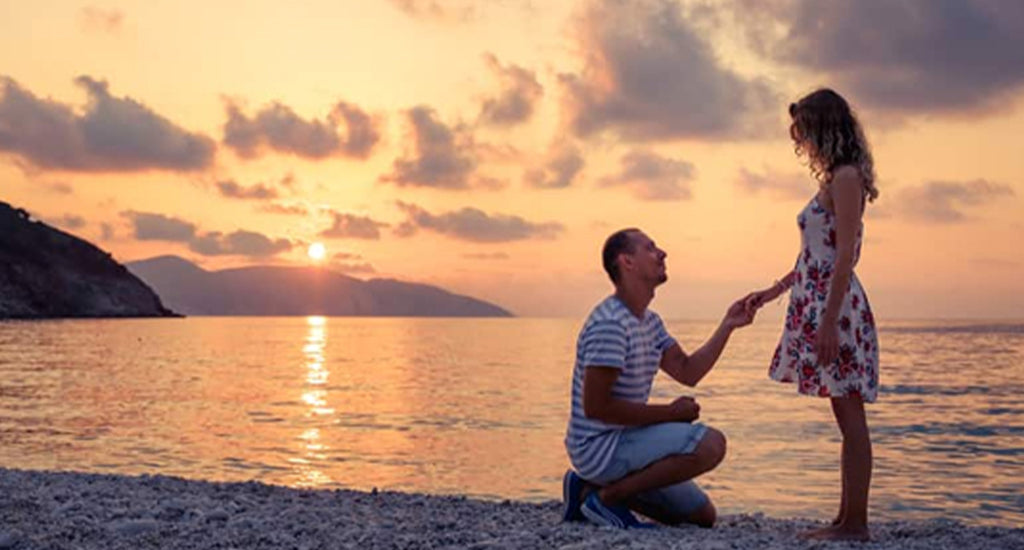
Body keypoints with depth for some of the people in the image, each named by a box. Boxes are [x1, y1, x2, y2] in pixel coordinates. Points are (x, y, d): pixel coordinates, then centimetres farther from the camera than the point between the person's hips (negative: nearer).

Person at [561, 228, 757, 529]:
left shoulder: (650, 322, 13)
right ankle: (608, 496, -12)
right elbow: (595, 406, -24)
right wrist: (670, 412, -17)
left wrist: (728, 326, 4)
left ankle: (591, 489, 13)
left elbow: (688, 372, 11)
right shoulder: (609, 324, -20)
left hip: (623, 439, 10)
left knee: (703, 515, 14)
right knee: (710, 444, -24)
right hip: (599, 445, -10)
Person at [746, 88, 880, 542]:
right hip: (820, 305, 10)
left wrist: (829, 322, -21)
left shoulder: (846, 177, -10)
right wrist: (774, 290, 23)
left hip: (836, 307, -10)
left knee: (850, 416, -5)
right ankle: (847, 519, 17)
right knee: (846, 416, 11)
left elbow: (844, 256, -17)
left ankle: (855, 524, 0)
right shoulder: (834, 178, 19)